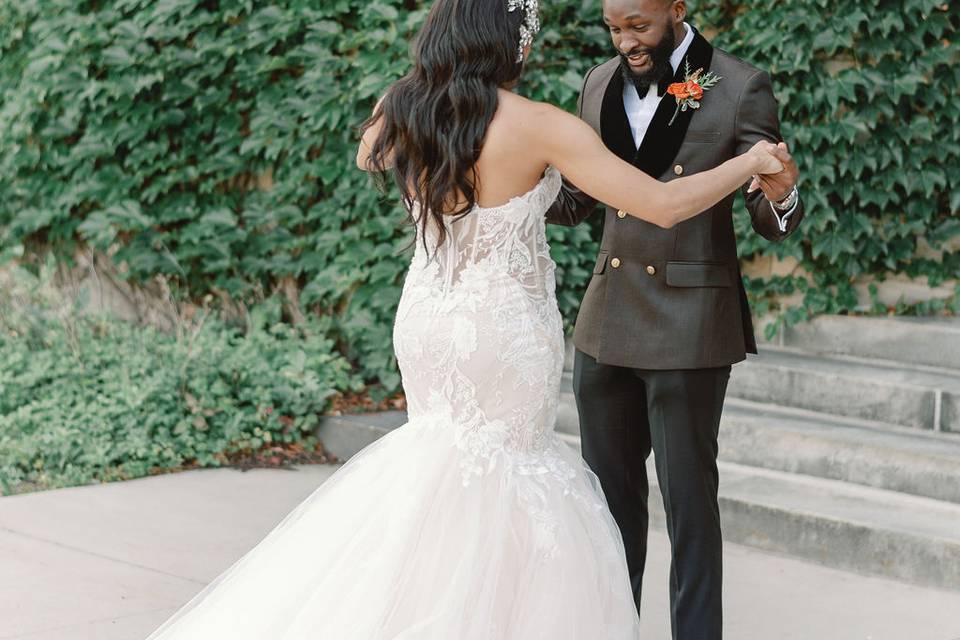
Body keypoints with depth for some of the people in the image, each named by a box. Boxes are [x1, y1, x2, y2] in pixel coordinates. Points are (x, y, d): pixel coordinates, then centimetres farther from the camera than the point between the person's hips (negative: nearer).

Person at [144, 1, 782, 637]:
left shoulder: (403, 113, -3)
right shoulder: (538, 126, -18)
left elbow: (366, 155, 24)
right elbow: (664, 205, -17)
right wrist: (751, 162, -2)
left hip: (426, 323, 6)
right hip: (505, 334, -6)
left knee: (448, 452, 21)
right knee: (504, 473, 8)